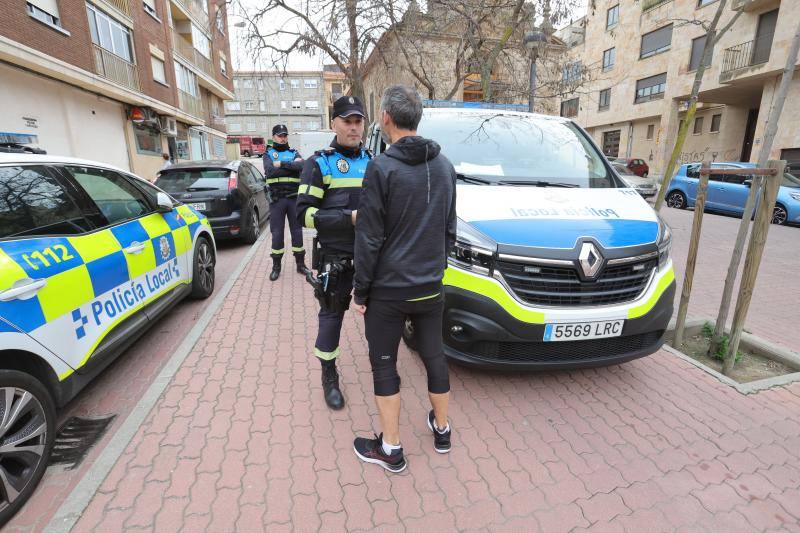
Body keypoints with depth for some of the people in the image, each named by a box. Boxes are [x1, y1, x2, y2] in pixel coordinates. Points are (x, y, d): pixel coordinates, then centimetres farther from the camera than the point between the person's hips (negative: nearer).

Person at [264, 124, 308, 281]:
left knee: (297, 231, 6)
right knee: (277, 233, 3)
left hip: (294, 197, 1)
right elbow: (270, 171, -13)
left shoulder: (294, 153, 10)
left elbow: (302, 166, -13)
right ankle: (276, 266, 14)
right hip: (276, 199, -1)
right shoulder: (268, 154, 8)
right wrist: (292, 166, -11)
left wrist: (282, 164, -15)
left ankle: (300, 263, 17)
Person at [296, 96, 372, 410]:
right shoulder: (320, 163, -1)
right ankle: (329, 378, 23)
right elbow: (305, 213, -10)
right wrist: (350, 217, -20)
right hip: (335, 257, -4)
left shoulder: (372, 162, 13)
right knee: (331, 316, 6)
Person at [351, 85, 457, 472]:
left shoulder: (382, 167, -15)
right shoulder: (444, 166, 4)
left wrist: (360, 291, -5)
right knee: (434, 356, 20)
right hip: (430, 287, 6)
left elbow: (369, 238, -15)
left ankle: (391, 450, 25)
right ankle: (441, 430, 39)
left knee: (384, 365, 10)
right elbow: (450, 230, 10)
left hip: (388, 290, -5)